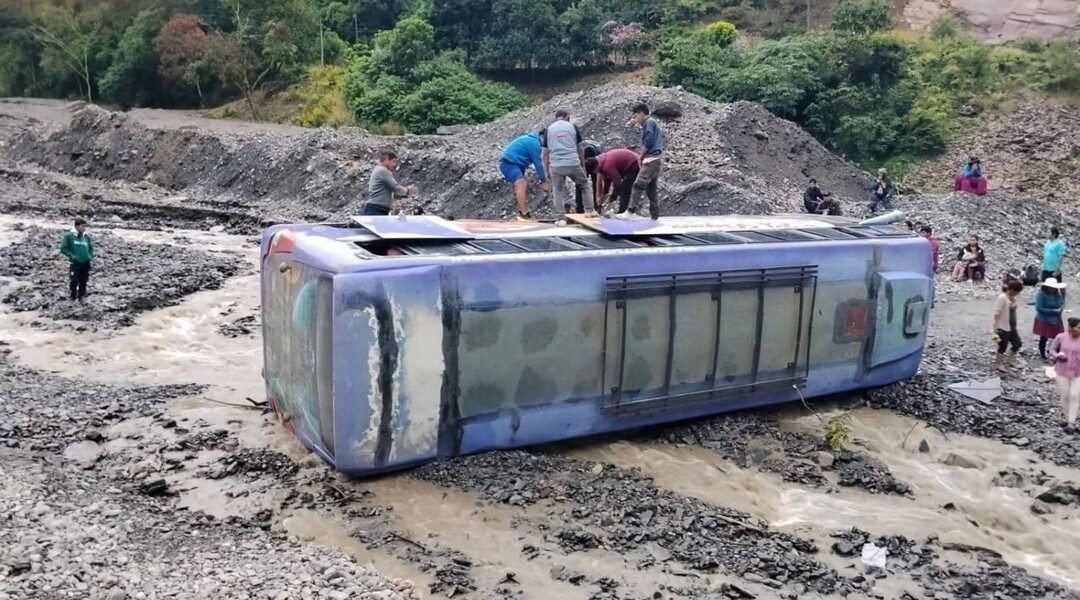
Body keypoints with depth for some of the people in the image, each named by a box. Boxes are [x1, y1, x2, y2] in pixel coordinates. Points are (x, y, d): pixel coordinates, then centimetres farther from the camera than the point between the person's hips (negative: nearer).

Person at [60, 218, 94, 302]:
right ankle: (73, 297, 11)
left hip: (86, 263, 4)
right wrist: (72, 256, -12)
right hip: (75, 263, -4)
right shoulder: (69, 236, -4)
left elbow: (91, 248, 22)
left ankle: (81, 297, 22)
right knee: (74, 281, -5)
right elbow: (63, 248, -3)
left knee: (83, 282, 9)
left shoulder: (87, 237, 9)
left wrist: (90, 256, 5)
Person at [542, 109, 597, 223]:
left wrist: (546, 169, 15)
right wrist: (583, 165, 18)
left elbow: (546, 152, 8)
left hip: (556, 166, 1)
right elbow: (580, 148, 9)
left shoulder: (548, 129, 9)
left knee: (559, 191, 12)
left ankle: (561, 218, 6)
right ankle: (590, 210, 18)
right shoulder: (573, 126, 8)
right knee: (585, 185, 19)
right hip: (573, 163, -1)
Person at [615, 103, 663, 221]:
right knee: (651, 189, 10)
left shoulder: (649, 122, -6)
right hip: (655, 160, 10)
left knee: (638, 185, -16)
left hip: (651, 160, -10)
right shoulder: (653, 123, 24)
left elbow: (649, 142, -16)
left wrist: (640, 157, -5)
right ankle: (654, 215, 10)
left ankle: (630, 212, -21)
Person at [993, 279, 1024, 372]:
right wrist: (996, 326, -24)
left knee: (1017, 344, 11)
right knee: (1003, 346, 2)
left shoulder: (1013, 298, 8)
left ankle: (1007, 361, 25)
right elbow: (996, 313, -22)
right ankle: (999, 364, 20)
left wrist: (1015, 325, 20)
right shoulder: (1002, 298, -19)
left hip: (1011, 327, 9)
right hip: (1003, 327, -9)